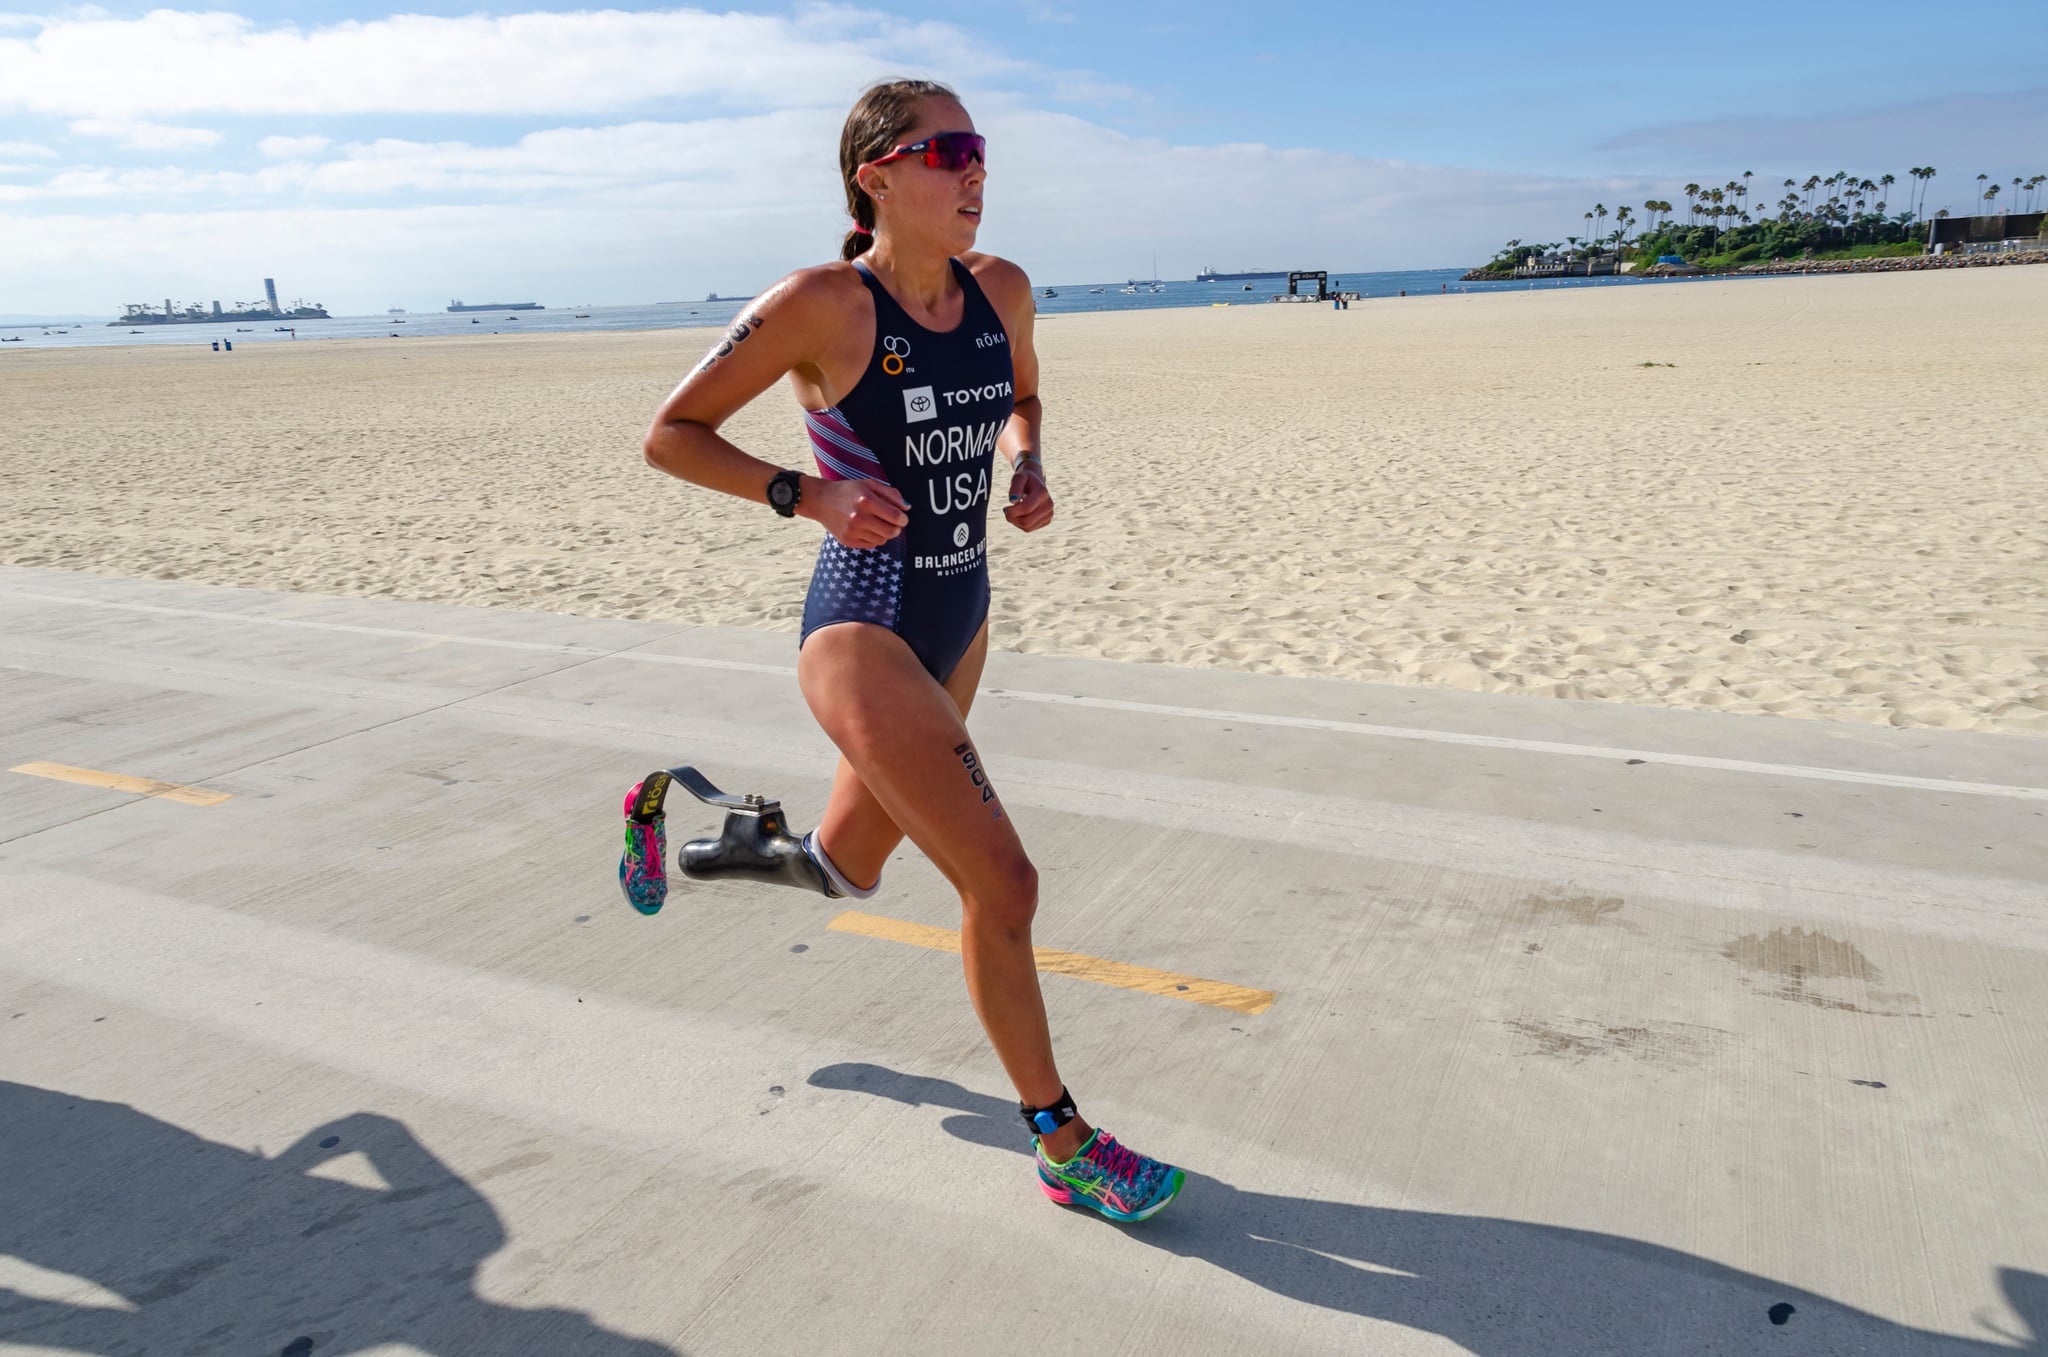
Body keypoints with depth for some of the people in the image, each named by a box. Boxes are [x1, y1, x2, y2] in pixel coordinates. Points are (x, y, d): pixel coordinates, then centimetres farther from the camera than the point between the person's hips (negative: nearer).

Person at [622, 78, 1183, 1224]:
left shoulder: (1003, 292, 1)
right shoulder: (822, 304, -16)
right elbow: (671, 436, -8)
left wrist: (1028, 467, 1)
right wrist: (806, 494, -21)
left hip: (960, 624, 8)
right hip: (863, 634, -7)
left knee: (849, 870, 23)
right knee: (1002, 883, -12)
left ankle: (679, 810, 52)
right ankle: (1066, 1148, 10)